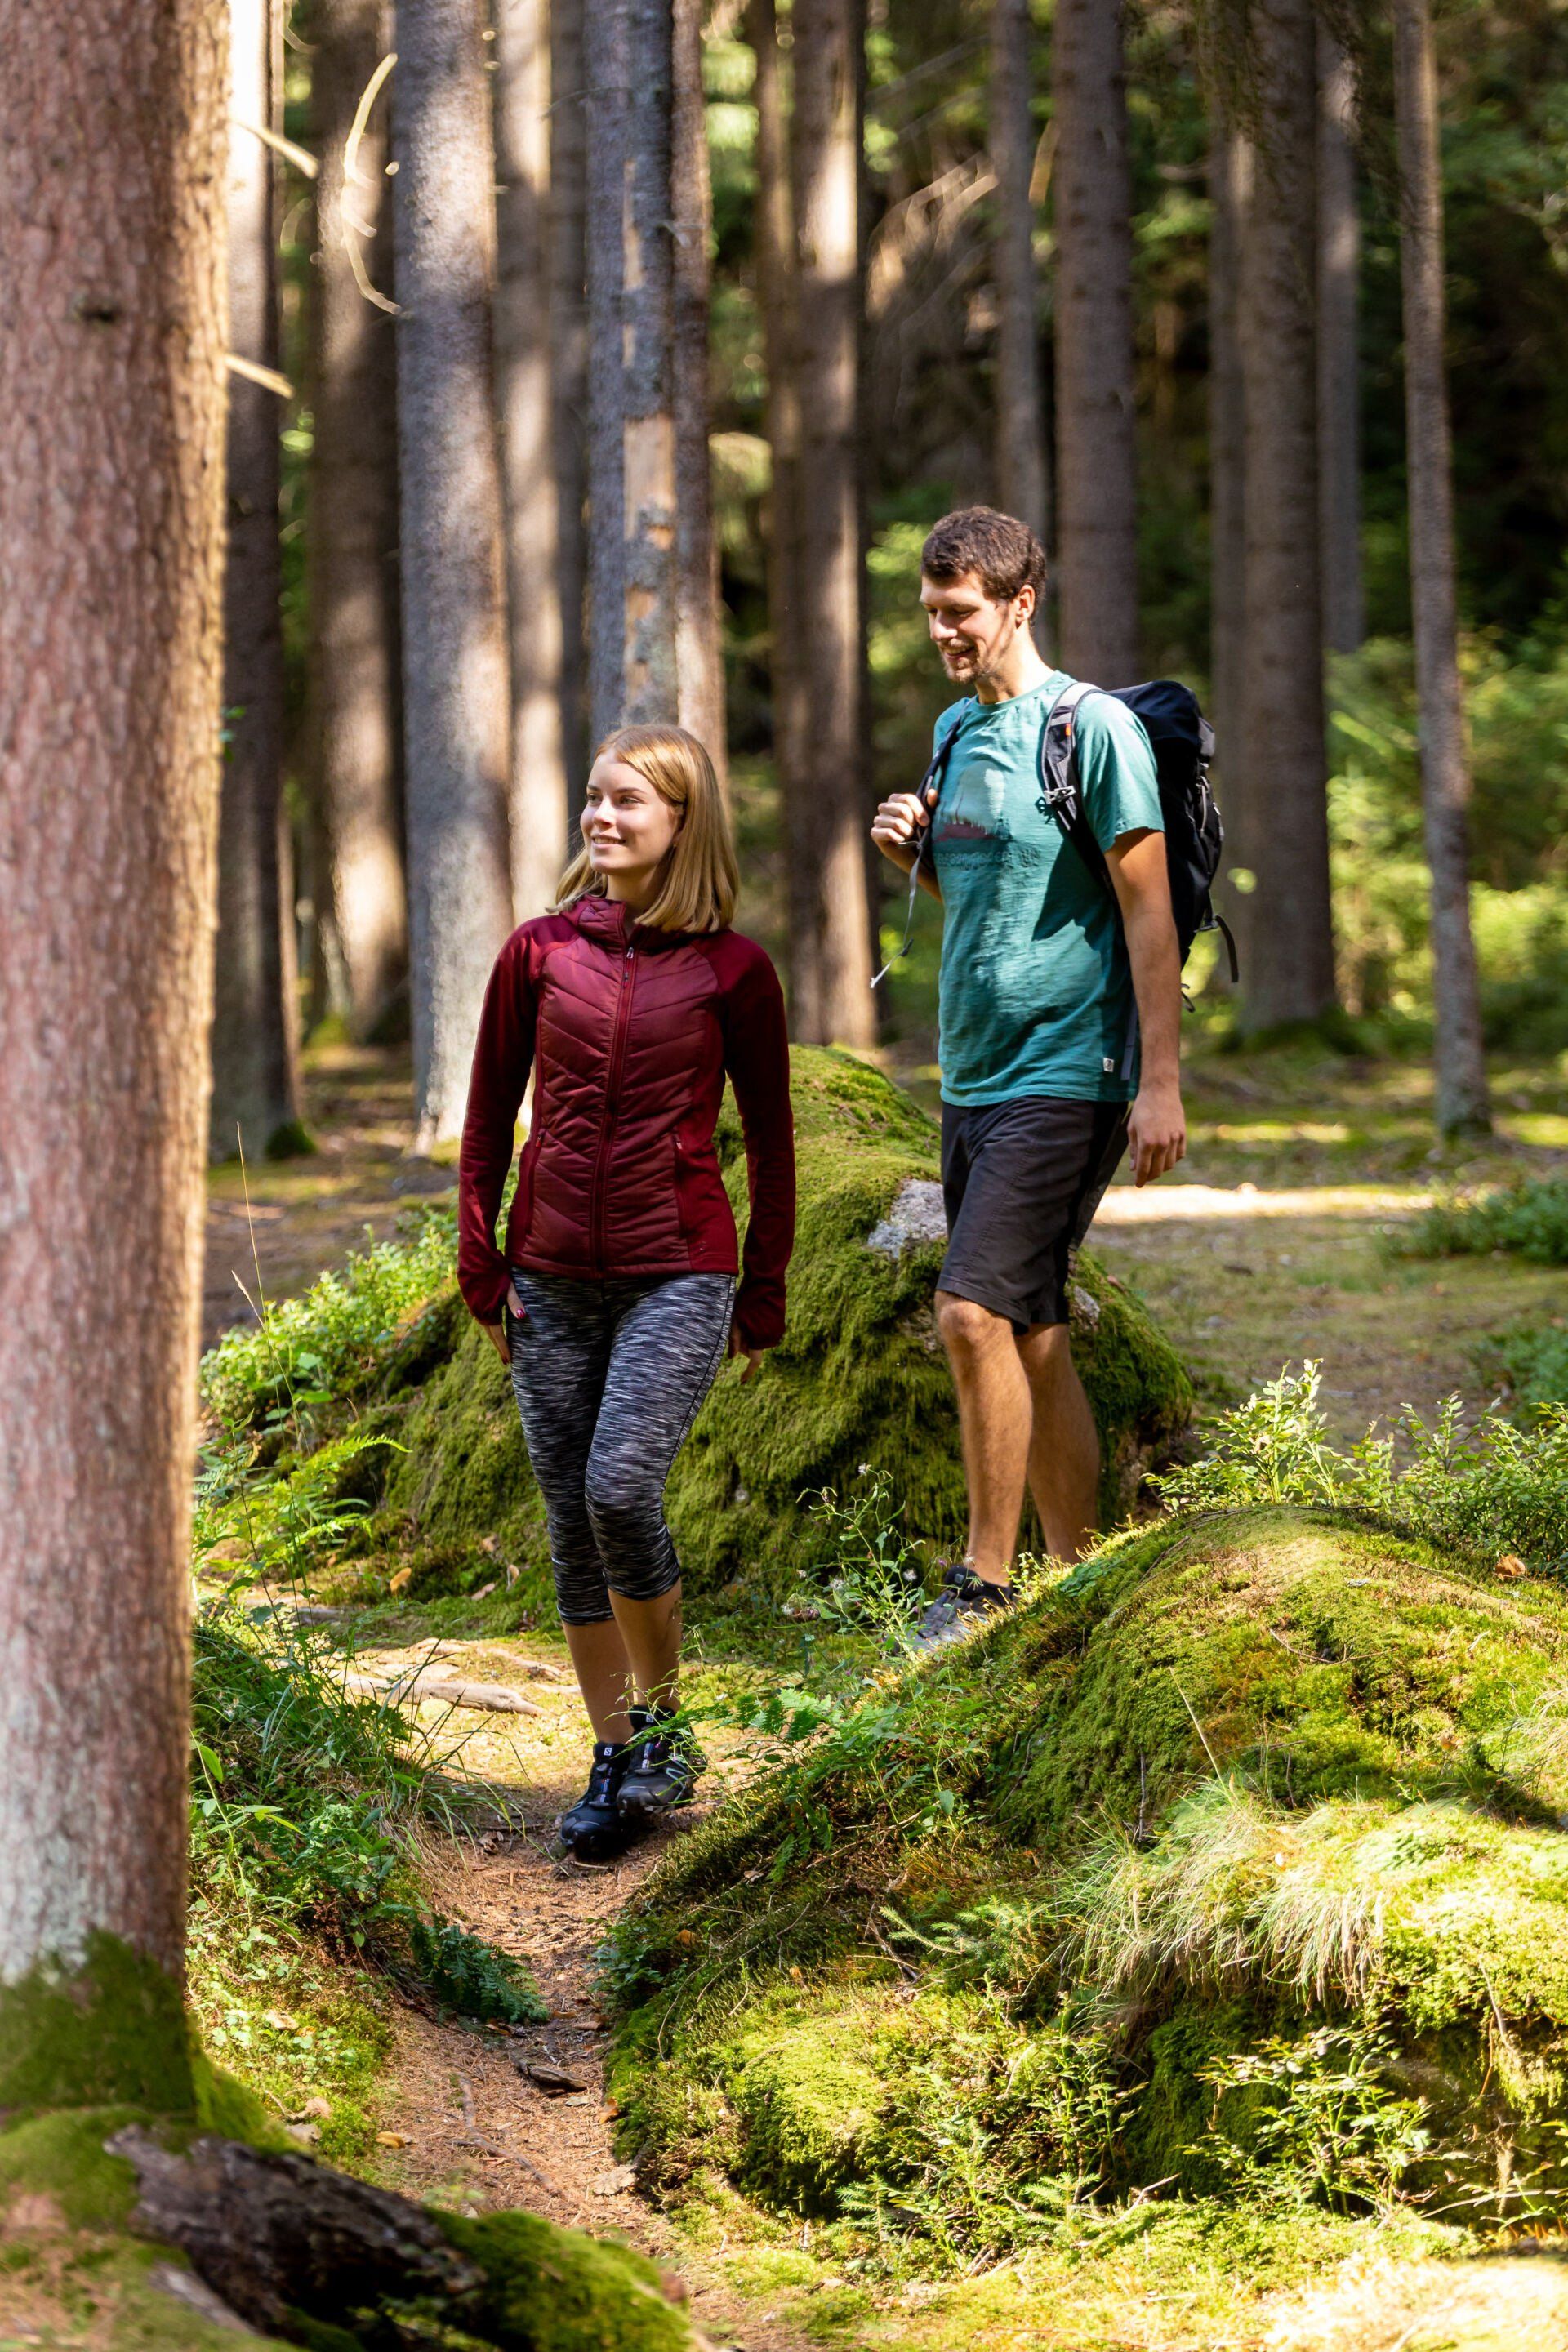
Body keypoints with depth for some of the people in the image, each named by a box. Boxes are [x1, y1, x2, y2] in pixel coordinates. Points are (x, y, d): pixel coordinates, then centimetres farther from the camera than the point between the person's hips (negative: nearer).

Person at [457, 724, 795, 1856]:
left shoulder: (732, 968, -2)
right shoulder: (541, 952, 4)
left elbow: (770, 1135, 5)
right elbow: (489, 1115, 10)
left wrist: (766, 1288, 5)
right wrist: (480, 1262, 5)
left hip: (678, 1272, -3)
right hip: (553, 1275, 3)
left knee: (621, 1487, -20)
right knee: (573, 1518, 5)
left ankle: (663, 1718, 2)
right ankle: (616, 1759, 16)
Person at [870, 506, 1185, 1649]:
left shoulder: (1094, 728, -10)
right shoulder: (958, 729, 14)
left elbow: (1148, 911, -12)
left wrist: (1161, 1082, -16)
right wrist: (914, 851, 4)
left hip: (1064, 1073, -8)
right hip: (973, 1075, 8)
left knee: (974, 1311, -16)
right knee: (1033, 1335, 9)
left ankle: (987, 1579, -10)